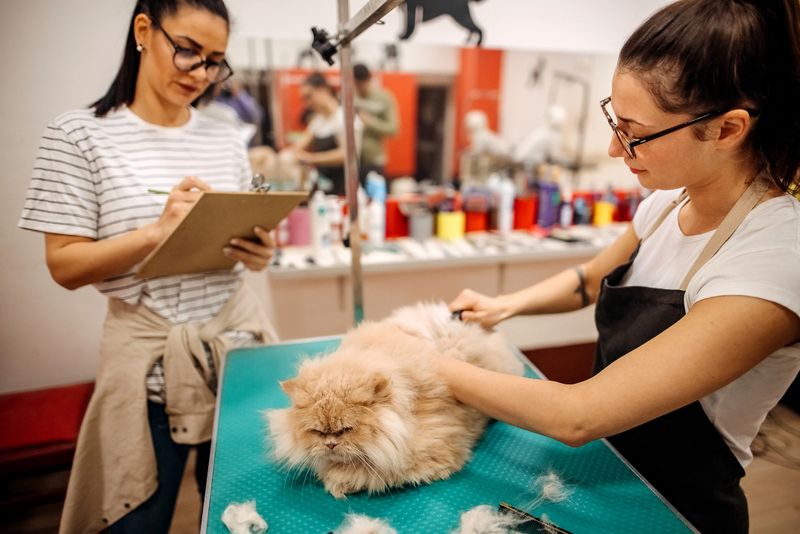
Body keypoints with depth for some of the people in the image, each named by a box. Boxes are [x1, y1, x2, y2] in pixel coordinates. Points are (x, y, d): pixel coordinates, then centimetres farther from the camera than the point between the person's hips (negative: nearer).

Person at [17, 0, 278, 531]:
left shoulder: (228, 139, 5)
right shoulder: (79, 133, -4)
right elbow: (66, 266, -7)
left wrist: (258, 254, -10)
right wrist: (158, 232, -22)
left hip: (236, 338, 3)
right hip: (149, 355, -3)